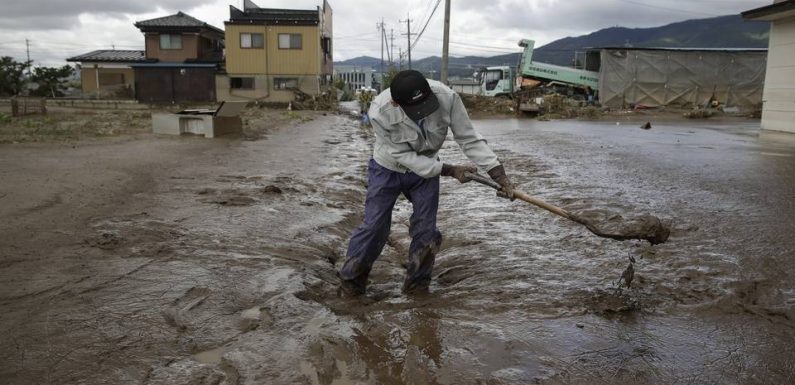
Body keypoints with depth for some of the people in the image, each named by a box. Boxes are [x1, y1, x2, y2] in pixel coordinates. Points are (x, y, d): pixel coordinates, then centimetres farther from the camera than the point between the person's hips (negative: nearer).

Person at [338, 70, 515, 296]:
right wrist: (449, 170, -26)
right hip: (387, 170, -2)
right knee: (374, 226, -1)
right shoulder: (379, 112, -34)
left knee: (426, 230, 1)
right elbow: (405, 157, -26)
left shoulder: (447, 98, -30)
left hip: (426, 169, 2)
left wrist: (499, 174, -28)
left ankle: (417, 285, 20)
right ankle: (350, 281, 18)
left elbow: (469, 139, -21)